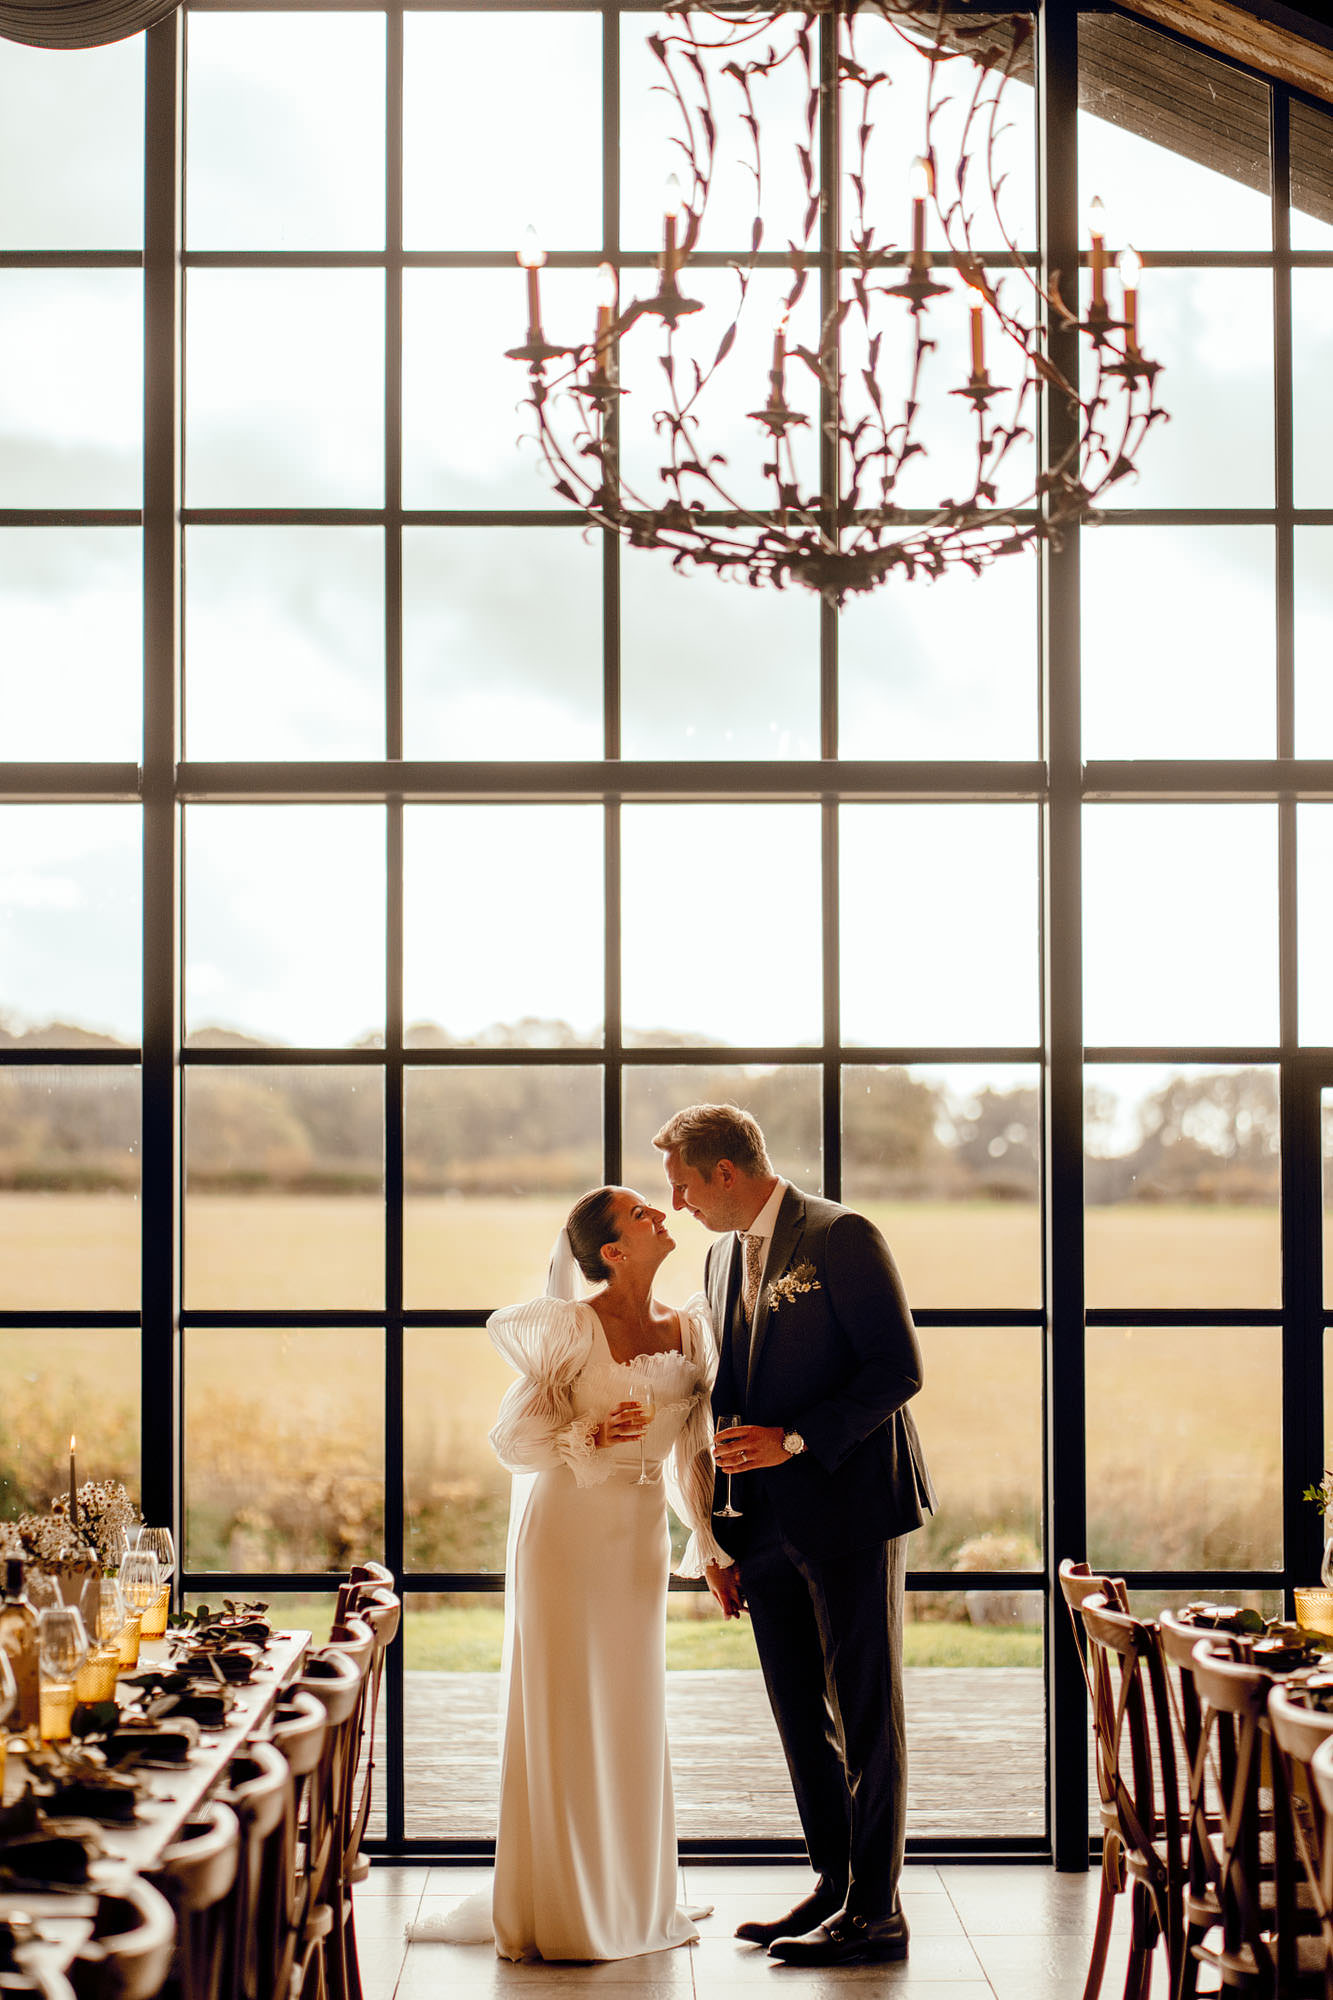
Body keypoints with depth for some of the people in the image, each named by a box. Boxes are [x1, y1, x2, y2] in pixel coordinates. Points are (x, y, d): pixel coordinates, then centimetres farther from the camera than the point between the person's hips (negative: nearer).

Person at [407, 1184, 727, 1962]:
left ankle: (629, 1900, 24)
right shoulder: (571, 1328, -13)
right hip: (567, 1527, -6)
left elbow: (696, 1452, 11)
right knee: (563, 1716, 0)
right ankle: (556, 1913, 10)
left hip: (642, 1538, 6)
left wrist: (716, 1549, 10)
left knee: (634, 1717, 12)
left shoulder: (691, 1329, 4)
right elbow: (513, 1438, -9)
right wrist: (592, 1437, -23)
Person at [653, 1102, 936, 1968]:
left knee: (865, 1714, -1)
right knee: (800, 1714, 12)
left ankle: (875, 1912, 4)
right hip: (771, 1524, 8)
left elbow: (898, 1368, -14)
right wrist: (723, 1535, 14)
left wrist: (798, 1439, -18)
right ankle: (836, 1885, 23)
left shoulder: (843, 1238, -10)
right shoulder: (724, 1256, 14)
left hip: (851, 1513, -8)